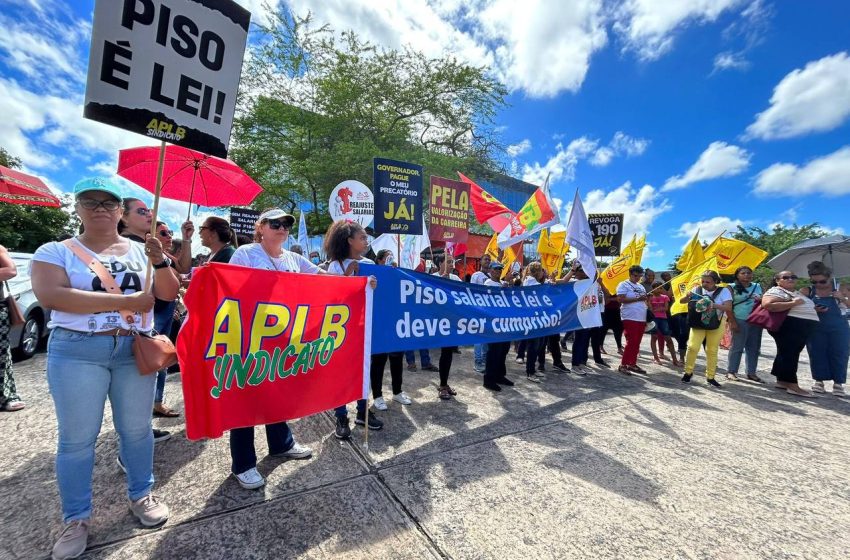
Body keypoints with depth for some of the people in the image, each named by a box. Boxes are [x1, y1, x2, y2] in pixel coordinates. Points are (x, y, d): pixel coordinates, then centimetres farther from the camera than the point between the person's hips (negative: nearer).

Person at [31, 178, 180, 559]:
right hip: (76, 352, -1)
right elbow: (50, 296, -15)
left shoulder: (140, 251, 8)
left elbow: (169, 294, 2)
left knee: (137, 429, 11)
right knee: (76, 438, 6)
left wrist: (159, 262, -16)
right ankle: (76, 519, 24)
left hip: (135, 350, 2)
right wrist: (125, 301, -20)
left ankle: (141, 495, 29)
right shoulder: (56, 251, 1)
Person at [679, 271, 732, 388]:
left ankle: (710, 377, 19)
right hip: (698, 323, 1)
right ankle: (688, 372, 9)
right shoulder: (697, 289, 0)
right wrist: (687, 296, -19)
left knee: (712, 350, 7)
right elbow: (681, 301, 3)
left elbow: (729, 308, -15)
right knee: (692, 347, -7)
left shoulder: (723, 291, -5)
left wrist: (714, 305, -31)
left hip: (716, 324, -1)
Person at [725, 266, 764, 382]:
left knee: (754, 348, 9)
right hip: (740, 321, -5)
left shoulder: (757, 286, 11)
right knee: (737, 347, -2)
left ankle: (751, 373, 18)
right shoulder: (732, 288, -3)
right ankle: (731, 371, 5)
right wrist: (732, 322, -13)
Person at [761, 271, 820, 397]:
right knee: (789, 354, -9)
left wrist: (816, 309, 19)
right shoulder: (776, 291, -8)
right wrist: (793, 303, -21)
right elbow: (767, 305, -27)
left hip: (804, 327, 10)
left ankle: (782, 381, 20)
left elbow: (806, 308, 39)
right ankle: (792, 385, -7)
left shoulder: (798, 293, 23)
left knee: (790, 354, 13)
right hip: (789, 326, -10)